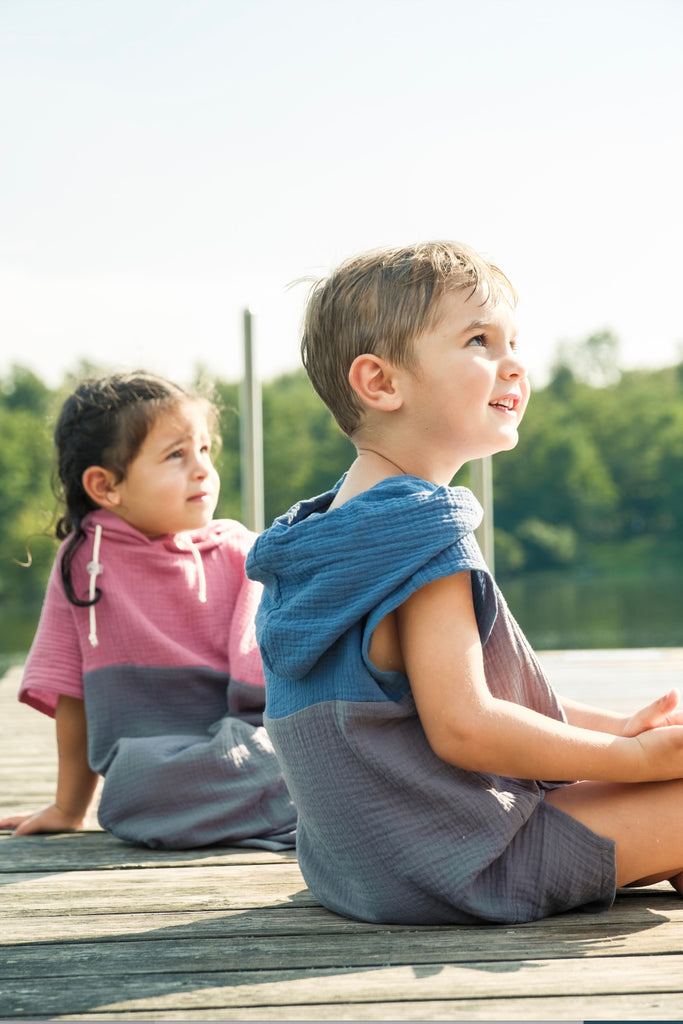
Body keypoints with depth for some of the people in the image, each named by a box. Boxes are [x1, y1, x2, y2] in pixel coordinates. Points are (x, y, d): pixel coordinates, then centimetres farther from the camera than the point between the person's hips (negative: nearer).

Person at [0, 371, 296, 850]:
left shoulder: (239, 553, 7)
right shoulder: (82, 559, 6)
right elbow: (71, 694, 13)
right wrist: (70, 808, 19)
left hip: (245, 737, -1)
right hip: (150, 757, 1)